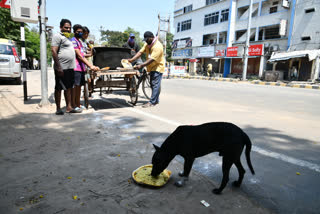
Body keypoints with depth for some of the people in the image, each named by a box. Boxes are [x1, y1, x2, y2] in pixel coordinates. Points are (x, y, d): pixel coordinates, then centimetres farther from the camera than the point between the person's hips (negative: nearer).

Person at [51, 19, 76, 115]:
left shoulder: (68, 38, 22)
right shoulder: (57, 36, -5)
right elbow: (53, 51, -14)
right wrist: (58, 67, -20)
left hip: (70, 68, 9)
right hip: (62, 68, -9)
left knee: (69, 88, 9)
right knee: (59, 88, -1)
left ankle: (69, 107, 15)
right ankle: (58, 108, 5)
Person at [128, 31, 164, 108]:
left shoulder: (157, 46, -23)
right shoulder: (147, 44, 6)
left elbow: (151, 59, -30)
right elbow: (140, 52, 0)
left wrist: (141, 65, -35)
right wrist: (132, 59, -12)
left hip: (157, 67, -9)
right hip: (152, 67, 9)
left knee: (155, 85, -11)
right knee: (153, 84, 13)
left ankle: (152, 102, -10)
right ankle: (156, 100, 24)